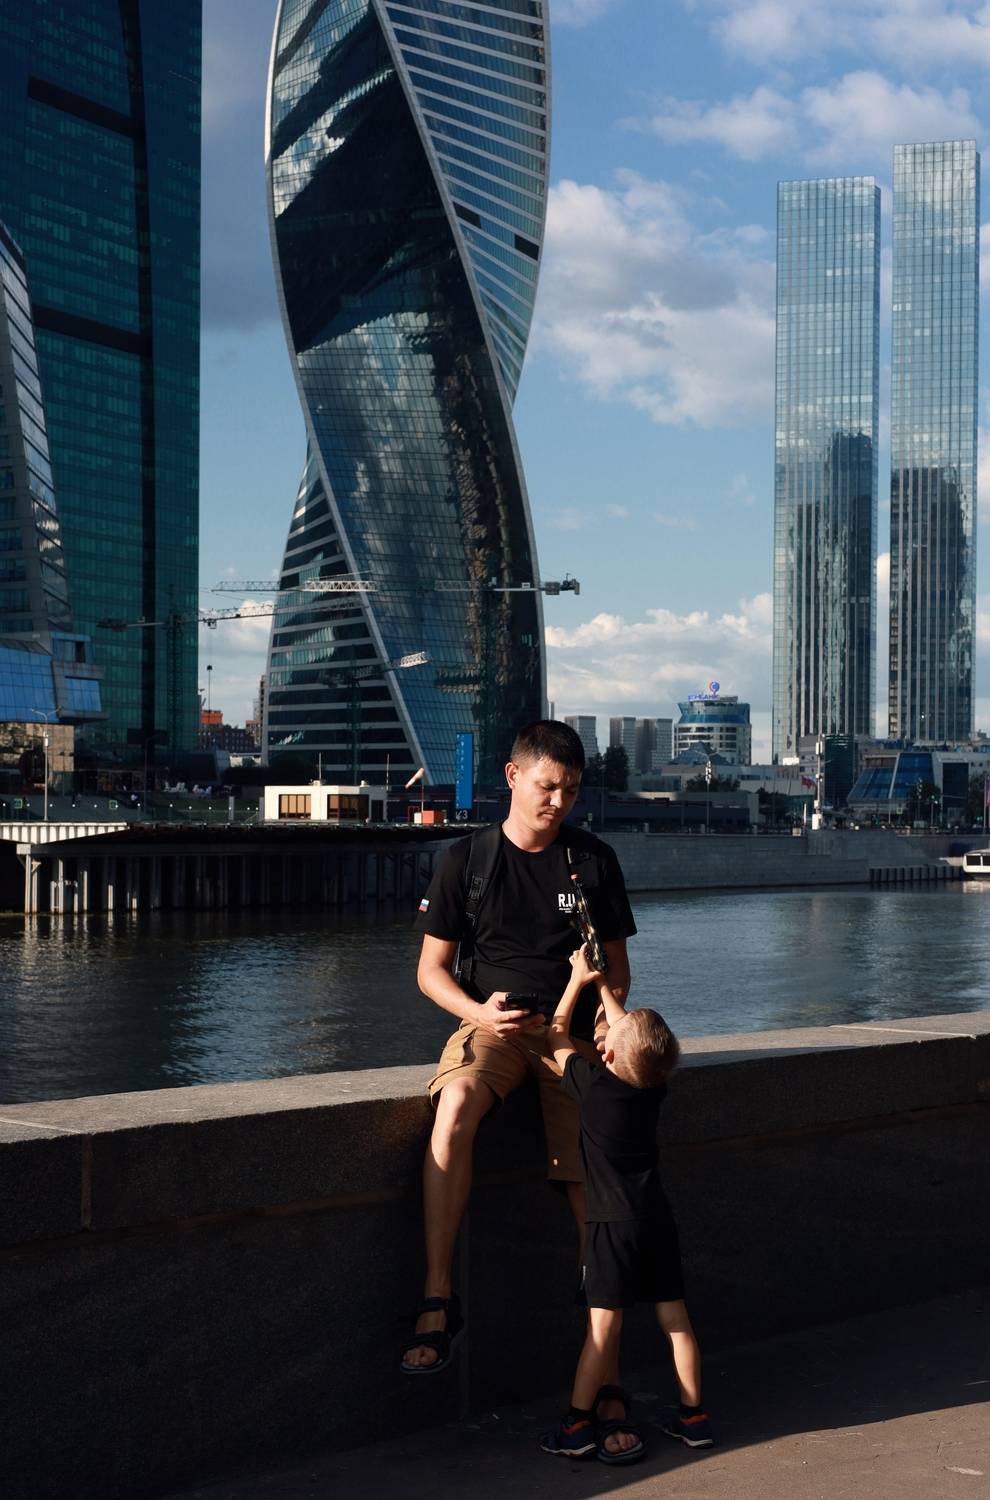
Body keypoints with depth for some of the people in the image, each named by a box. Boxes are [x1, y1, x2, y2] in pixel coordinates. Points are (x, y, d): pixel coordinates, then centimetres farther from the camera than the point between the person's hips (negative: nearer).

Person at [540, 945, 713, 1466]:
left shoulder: (591, 1085, -10)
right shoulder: (654, 1087, 1)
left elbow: (557, 1036, 7)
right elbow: (632, 1032, 20)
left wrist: (578, 979, 17)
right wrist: (602, 985, 27)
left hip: (612, 1222, -5)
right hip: (656, 1217, 5)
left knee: (604, 1322, -4)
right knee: (674, 1318, 10)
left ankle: (578, 1424, 1)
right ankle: (693, 1416, 17)